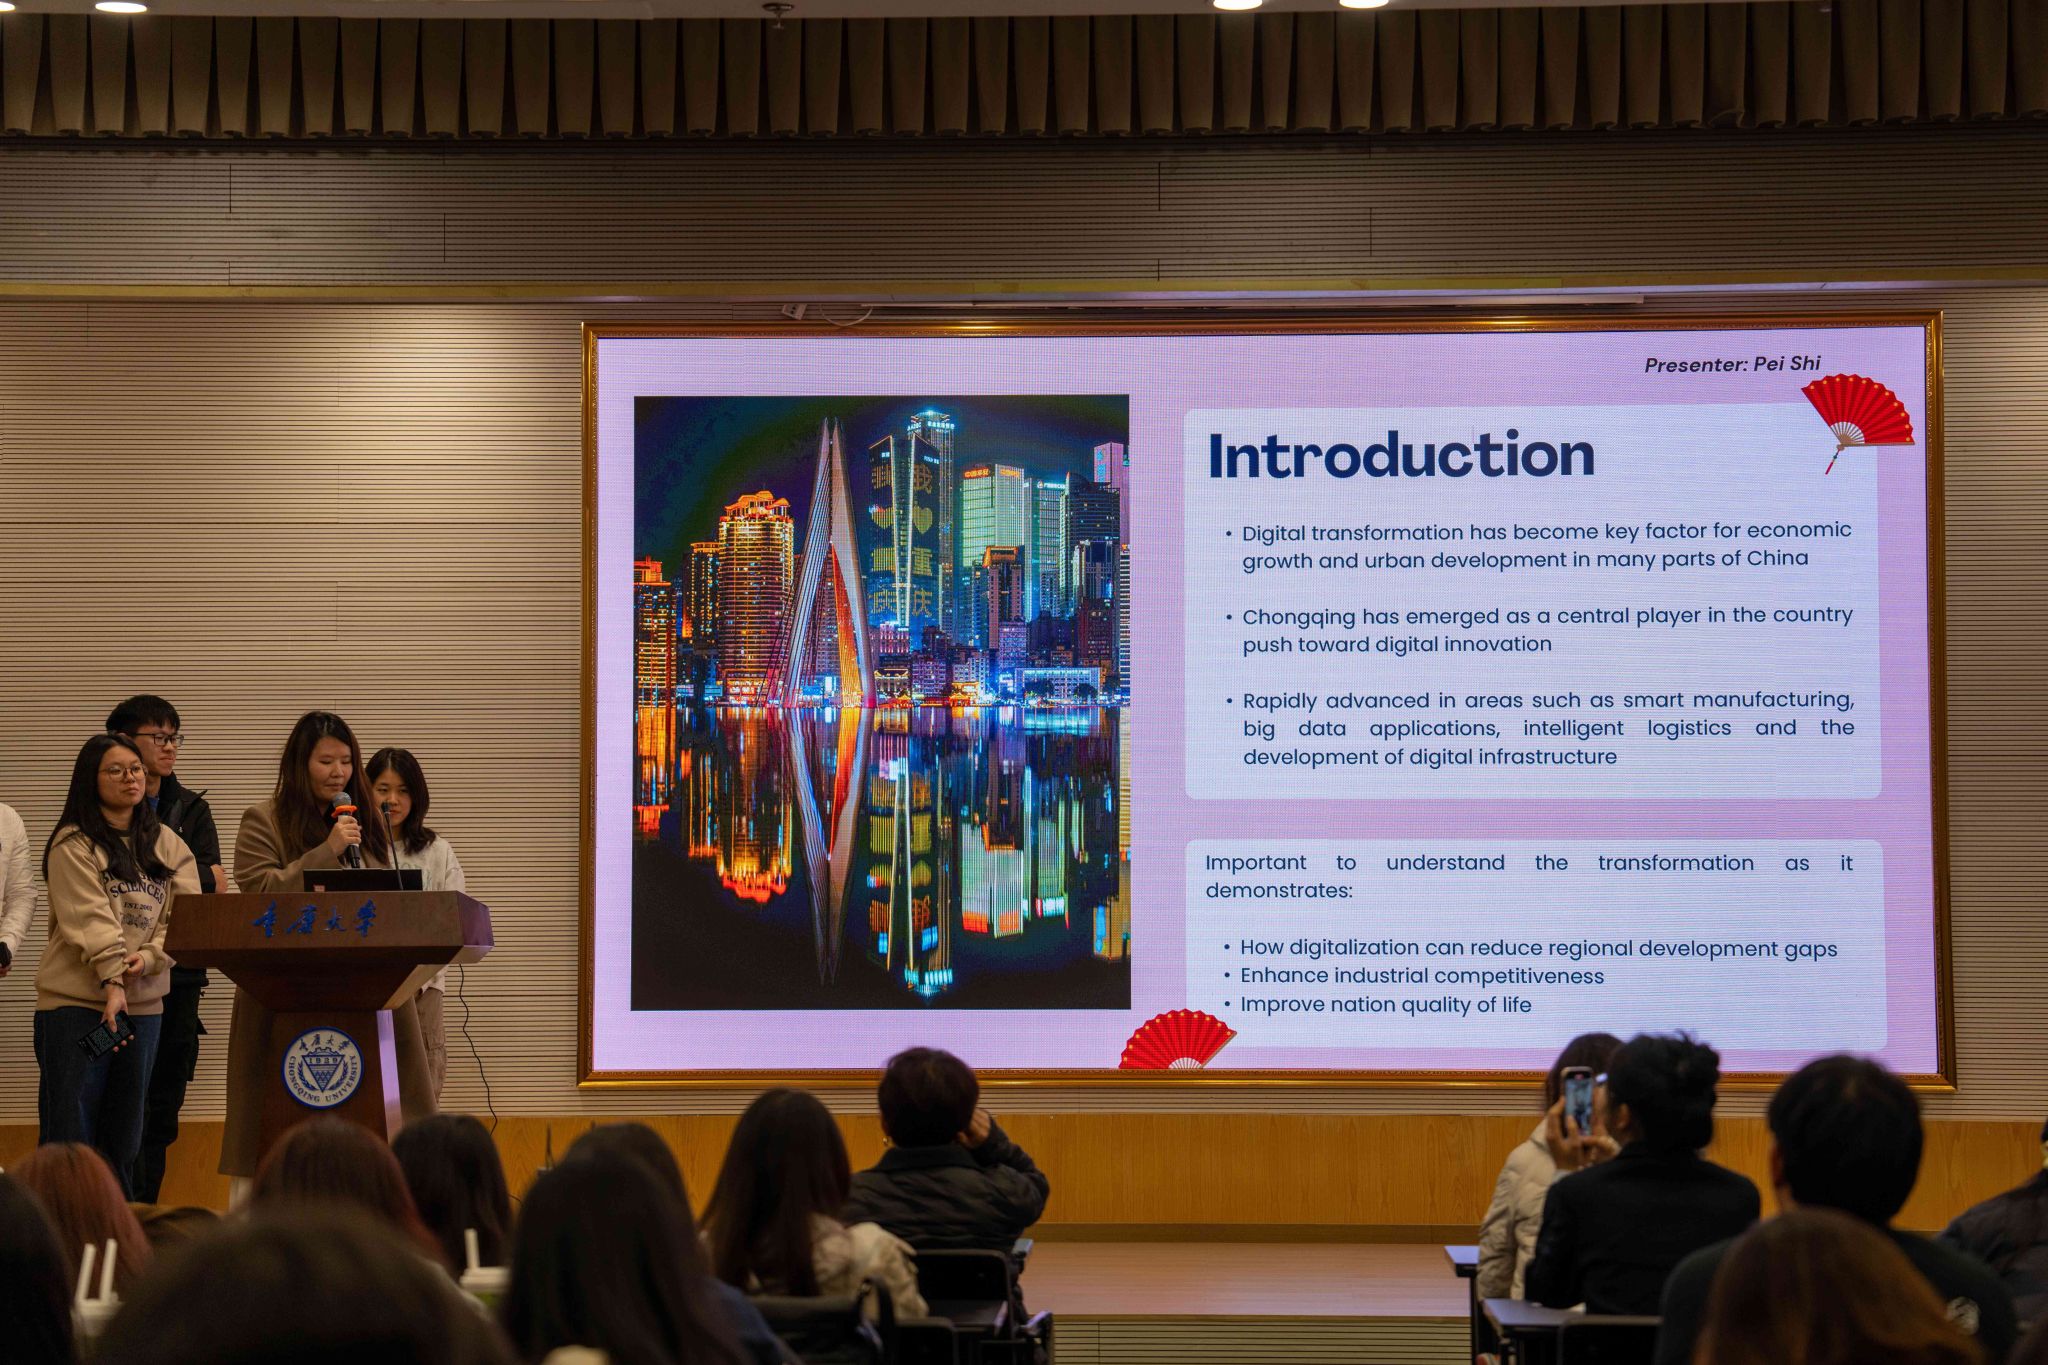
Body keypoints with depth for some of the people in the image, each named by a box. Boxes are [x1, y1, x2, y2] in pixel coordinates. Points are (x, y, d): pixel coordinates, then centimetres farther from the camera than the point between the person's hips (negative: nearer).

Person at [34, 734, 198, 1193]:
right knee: (70, 1127, -5)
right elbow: (88, 918, -14)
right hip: (76, 1000, -5)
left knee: (124, 1137, 11)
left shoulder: (168, 846, 12)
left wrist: (149, 956, -15)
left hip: (145, 1001, 5)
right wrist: (113, 980, -24)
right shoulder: (73, 845, -4)